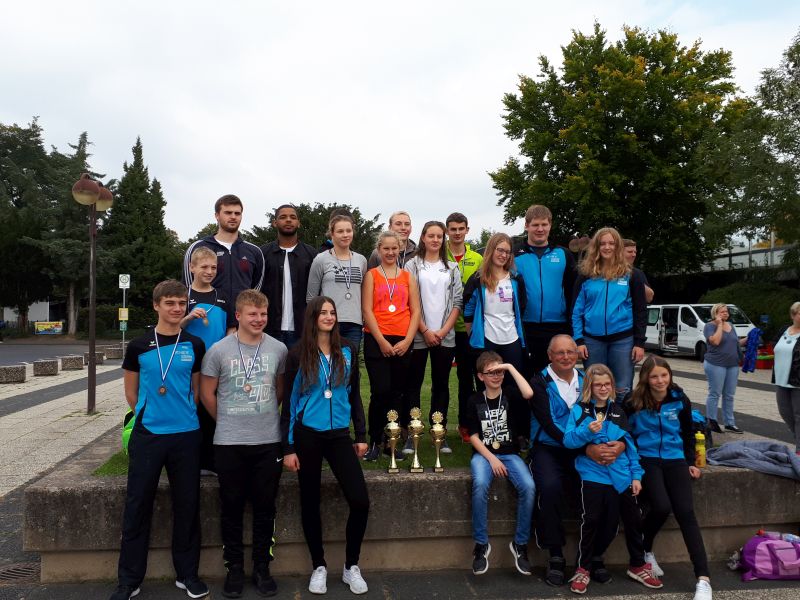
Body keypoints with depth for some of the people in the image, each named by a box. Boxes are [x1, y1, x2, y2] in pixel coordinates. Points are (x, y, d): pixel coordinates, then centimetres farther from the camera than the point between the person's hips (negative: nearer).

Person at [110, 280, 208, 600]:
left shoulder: (195, 345, 3)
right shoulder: (139, 346, 0)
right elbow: (131, 392, 9)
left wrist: (182, 415, 11)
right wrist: (149, 414, 11)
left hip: (186, 435, 1)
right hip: (147, 435, -1)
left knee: (187, 506, 8)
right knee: (137, 506, 5)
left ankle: (187, 574, 23)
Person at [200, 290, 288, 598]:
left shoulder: (278, 349, 1)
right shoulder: (219, 350, -5)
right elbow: (207, 393, 3)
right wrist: (226, 421, 8)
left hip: (269, 441, 2)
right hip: (229, 443, -1)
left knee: (265, 506, 9)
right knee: (232, 507, 9)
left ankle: (262, 567, 25)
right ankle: (234, 568, 25)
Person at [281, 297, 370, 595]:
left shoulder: (348, 350, 4)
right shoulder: (298, 354, -3)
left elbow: (354, 395, 10)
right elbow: (289, 402, -2)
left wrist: (361, 435, 8)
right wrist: (288, 447, -5)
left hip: (340, 435, 2)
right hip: (307, 435, -2)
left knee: (360, 501, -5)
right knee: (310, 502, 9)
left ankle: (351, 566, 16)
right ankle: (319, 567, 27)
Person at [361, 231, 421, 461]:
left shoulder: (408, 277, 13)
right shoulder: (371, 275, 6)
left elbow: (415, 311, 8)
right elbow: (367, 311, -2)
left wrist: (407, 340, -4)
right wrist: (382, 342, -9)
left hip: (403, 342, 3)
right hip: (377, 341, -2)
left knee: (397, 393, 5)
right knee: (381, 392, -8)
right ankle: (375, 442, 7)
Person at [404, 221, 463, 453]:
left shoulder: (452, 267, 11)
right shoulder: (412, 265, 3)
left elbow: (457, 301, 5)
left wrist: (443, 330, -6)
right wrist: (425, 331, -9)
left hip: (445, 336, 2)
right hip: (418, 336, -2)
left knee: (441, 385, 7)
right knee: (413, 384, 2)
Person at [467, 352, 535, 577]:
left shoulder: (510, 394, 4)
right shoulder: (475, 401, 4)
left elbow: (529, 393, -20)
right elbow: (473, 436, 0)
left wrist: (511, 367, -12)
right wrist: (491, 458, -13)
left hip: (510, 453, 1)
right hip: (483, 454, -1)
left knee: (528, 487, -27)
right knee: (480, 485, -33)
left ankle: (520, 544, -8)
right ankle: (481, 544, -16)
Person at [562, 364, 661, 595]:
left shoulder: (618, 412, 13)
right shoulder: (579, 410, 0)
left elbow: (630, 445, 13)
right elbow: (568, 441, -8)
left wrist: (636, 475, 6)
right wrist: (587, 431, -25)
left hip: (620, 473, 4)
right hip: (593, 473, -4)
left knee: (634, 519, 8)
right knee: (591, 519, -11)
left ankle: (638, 566, 30)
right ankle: (582, 568, 8)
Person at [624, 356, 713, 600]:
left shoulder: (680, 400, 4)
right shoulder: (633, 401, -5)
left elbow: (688, 433, 18)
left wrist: (691, 462, 13)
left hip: (675, 459, 2)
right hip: (646, 459, -2)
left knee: (685, 511, -15)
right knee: (662, 506, -24)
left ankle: (703, 579, -14)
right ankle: (645, 552, 5)